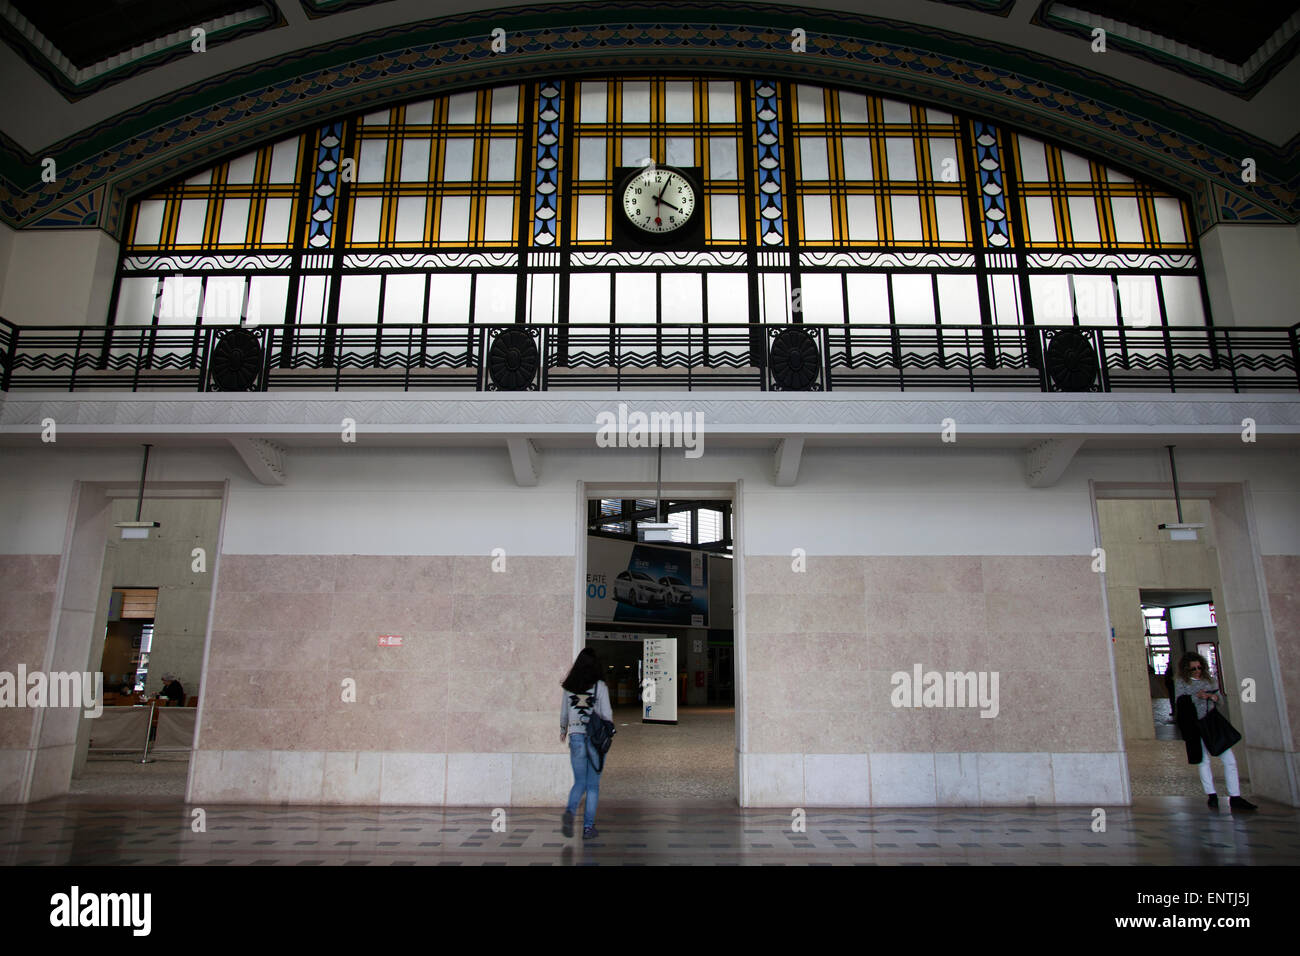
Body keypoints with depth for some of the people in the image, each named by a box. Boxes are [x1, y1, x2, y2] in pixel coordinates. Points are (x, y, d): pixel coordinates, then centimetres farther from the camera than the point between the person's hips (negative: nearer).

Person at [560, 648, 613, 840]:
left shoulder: (569, 687, 2)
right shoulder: (600, 686, -8)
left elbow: (563, 714, 10)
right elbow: (606, 714, -8)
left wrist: (563, 730, 29)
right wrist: (610, 722, 15)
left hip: (576, 737, 2)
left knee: (579, 782, 13)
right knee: (593, 785, 9)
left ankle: (570, 811, -14)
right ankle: (588, 827, 9)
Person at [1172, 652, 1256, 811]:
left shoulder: (1207, 679, 11)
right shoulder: (1181, 681, 0)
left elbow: (1219, 699, 15)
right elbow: (1179, 702, -9)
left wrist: (1214, 697, -8)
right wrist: (1196, 696, -21)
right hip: (1196, 727, -3)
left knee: (1229, 759, -3)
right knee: (1203, 761, 5)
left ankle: (1235, 798, 3)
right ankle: (1211, 795, 19)